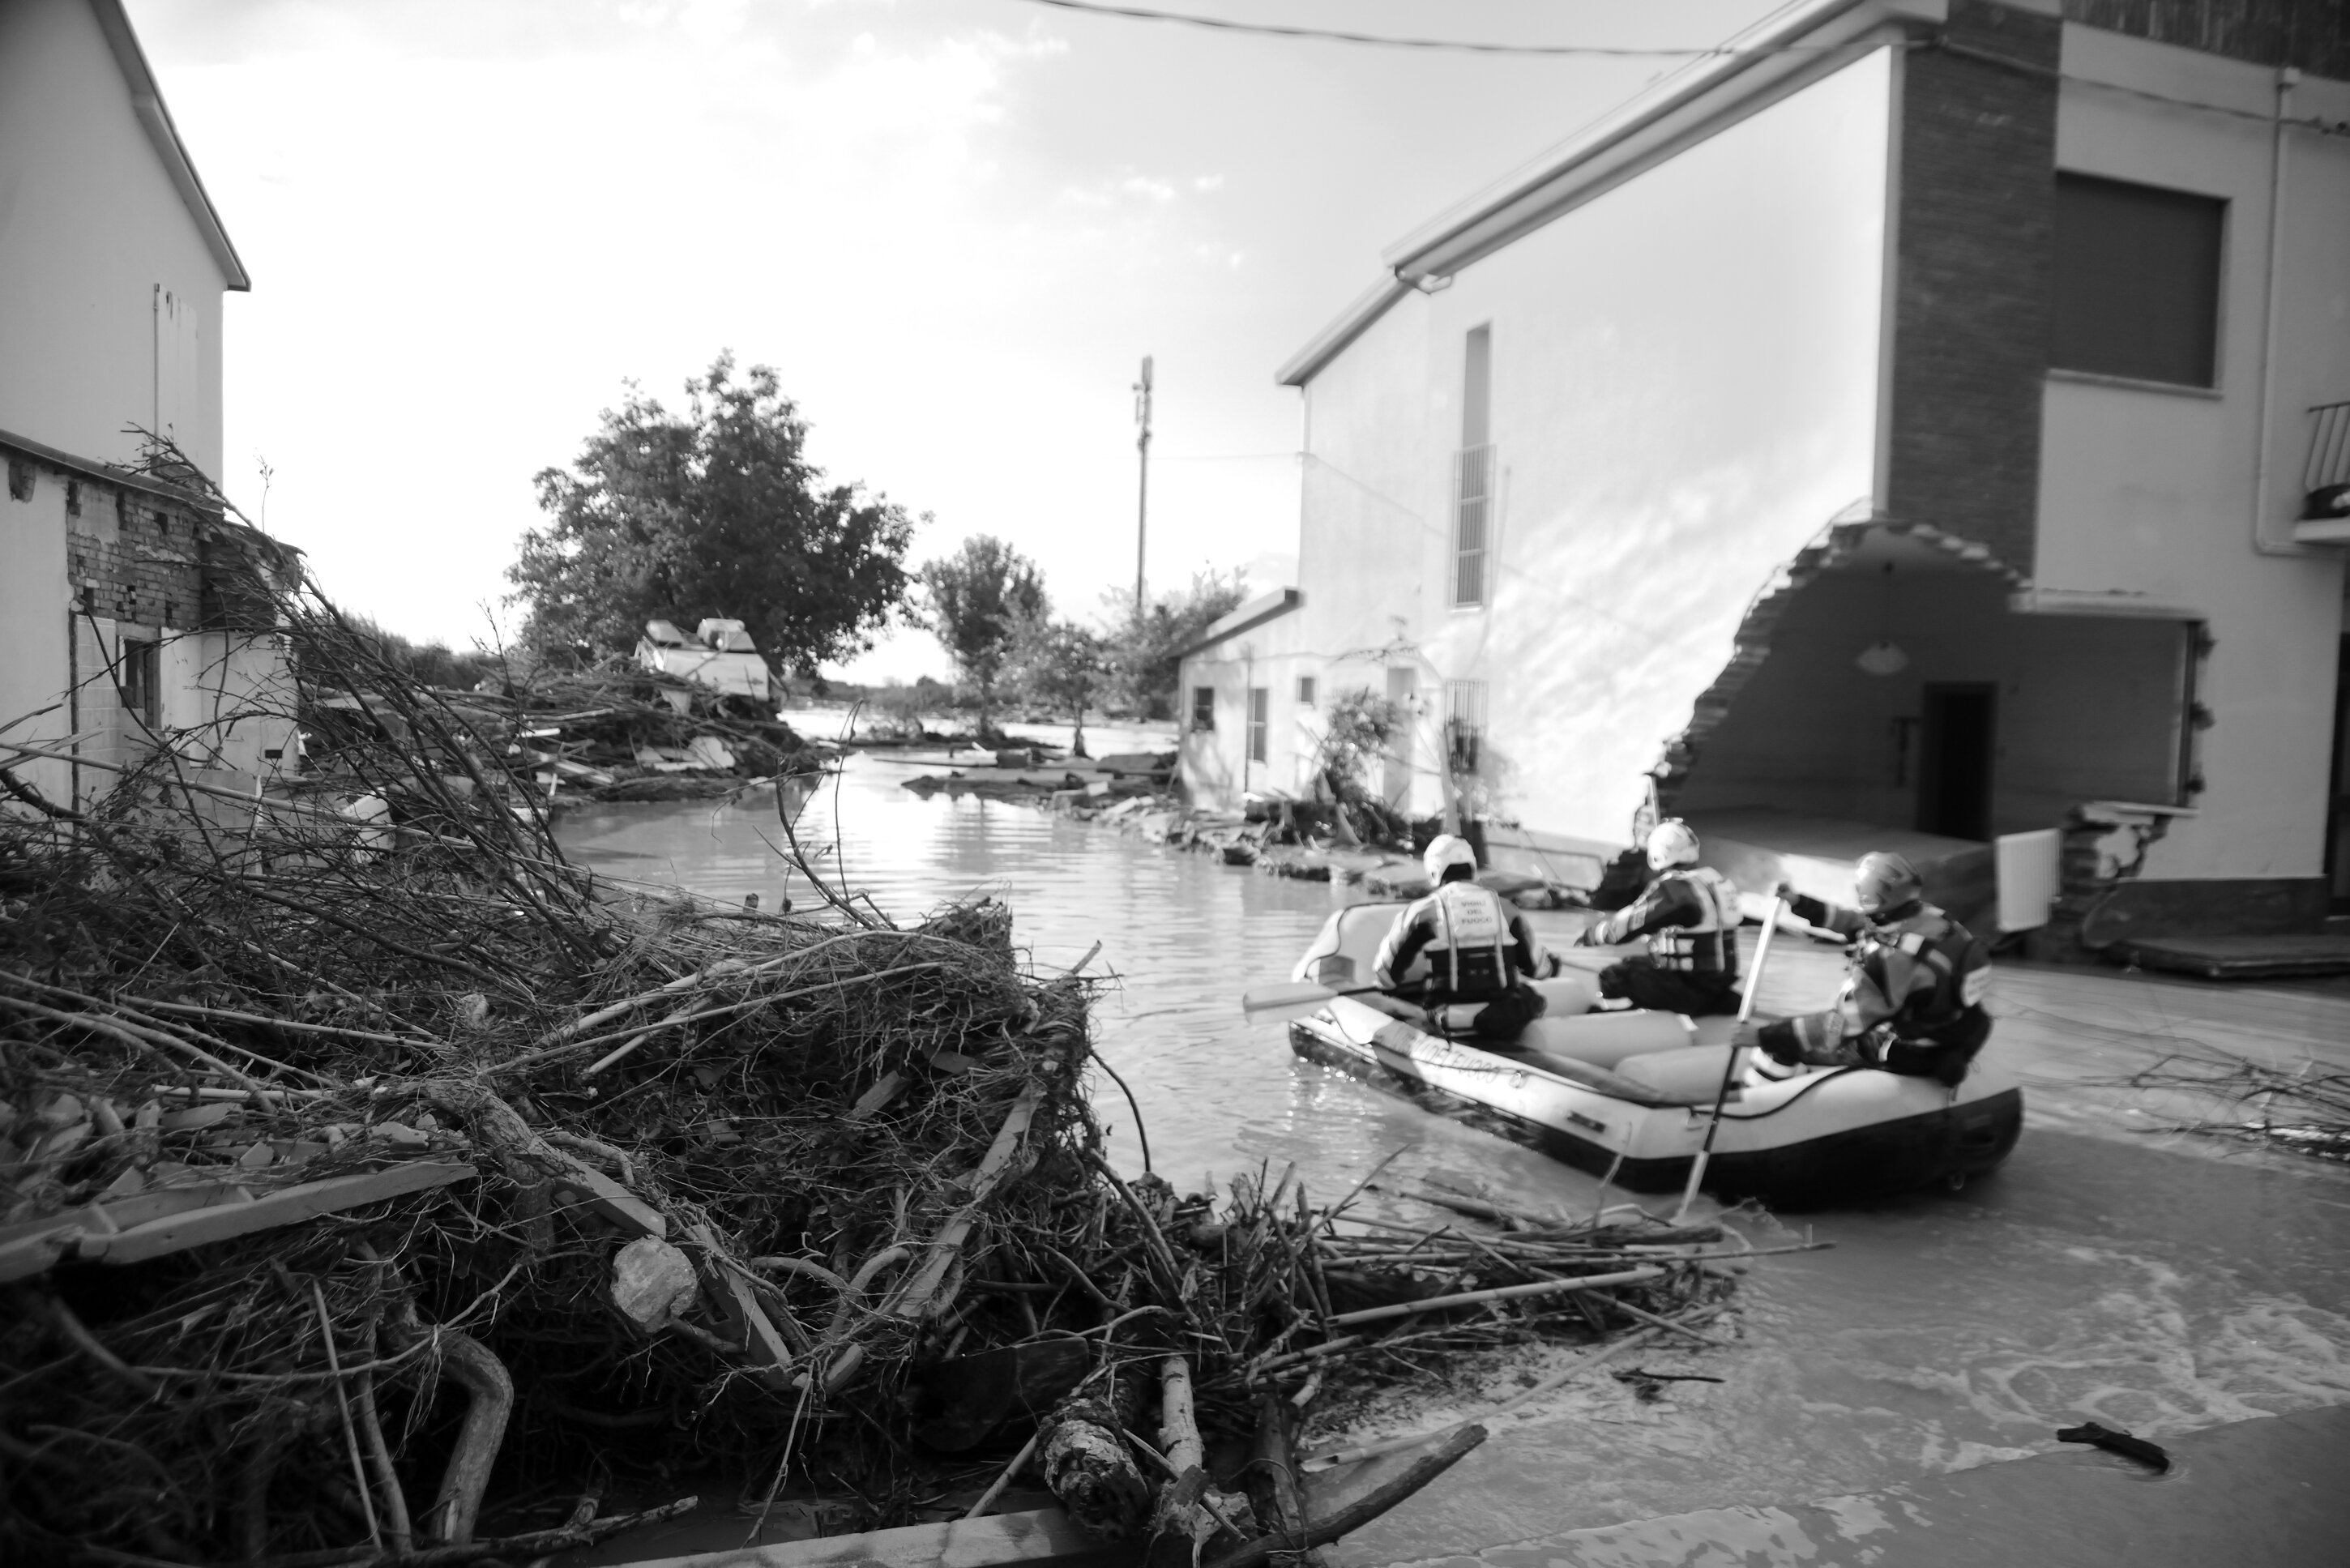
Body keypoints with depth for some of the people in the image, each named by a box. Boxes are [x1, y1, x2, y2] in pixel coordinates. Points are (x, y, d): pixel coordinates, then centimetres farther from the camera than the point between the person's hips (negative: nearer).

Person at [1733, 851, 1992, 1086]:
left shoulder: (1892, 958, -31)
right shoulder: (1930, 918, -6)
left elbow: (1842, 1025, -28)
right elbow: (1858, 923, 11)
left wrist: (1768, 1035, -24)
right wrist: (1801, 904, 13)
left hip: (1911, 1055, -8)